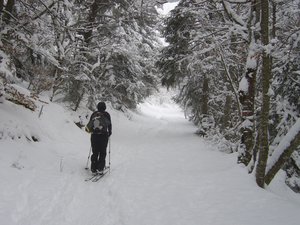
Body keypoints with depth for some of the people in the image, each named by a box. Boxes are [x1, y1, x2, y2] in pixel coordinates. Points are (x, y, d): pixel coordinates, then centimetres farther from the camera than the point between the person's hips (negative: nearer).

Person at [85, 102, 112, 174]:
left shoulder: (94, 114, 6)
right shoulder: (106, 114, -1)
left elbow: (90, 124, 12)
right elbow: (109, 125, 4)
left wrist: (91, 130, 29)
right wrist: (109, 133, 20)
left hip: (94, 135, 3)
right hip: (103, 135, -3)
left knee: (95, 152, 10)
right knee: (102, 152, 6)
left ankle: (93, 168, 8)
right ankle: (100, 168, 1)